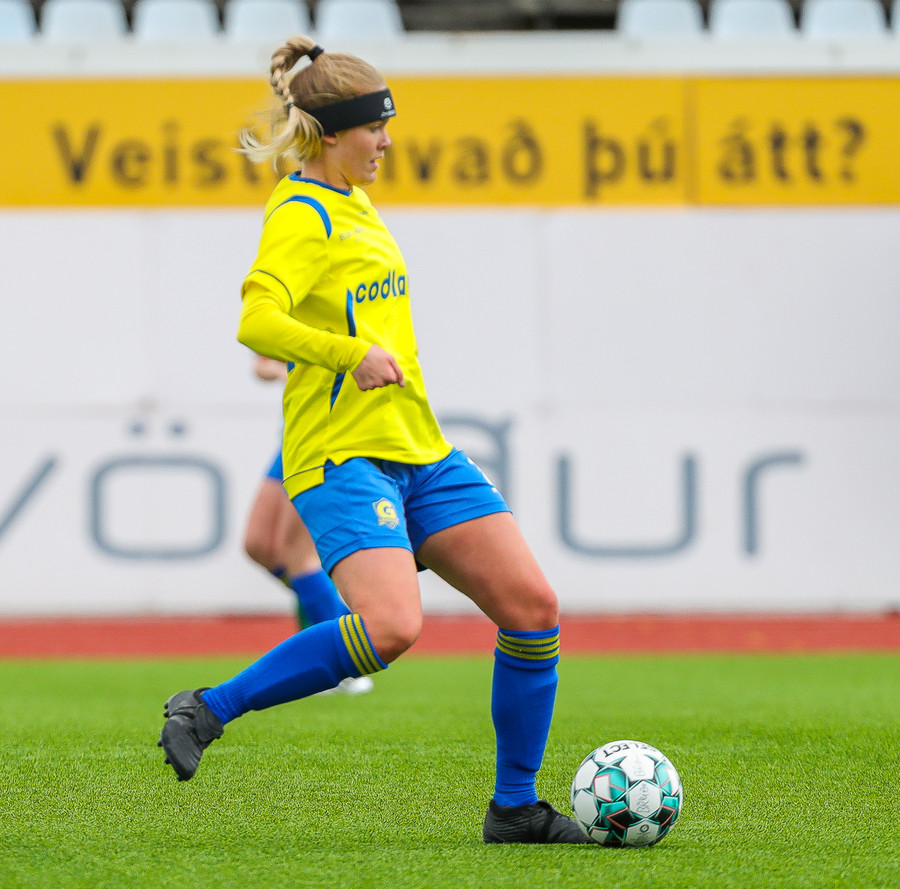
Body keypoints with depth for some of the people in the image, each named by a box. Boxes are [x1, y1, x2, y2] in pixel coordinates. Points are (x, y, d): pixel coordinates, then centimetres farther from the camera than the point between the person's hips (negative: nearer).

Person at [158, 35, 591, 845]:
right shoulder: (301, 215, -10)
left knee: (532, 605, -1)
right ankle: (210, 710, -11)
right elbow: (256, 321, -26)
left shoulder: (353, 205, 19)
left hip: (419, 450, 9)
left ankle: (515, 809, 9)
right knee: (392, 627, -28)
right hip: (342, 454, -9)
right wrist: (353, 355, -31)